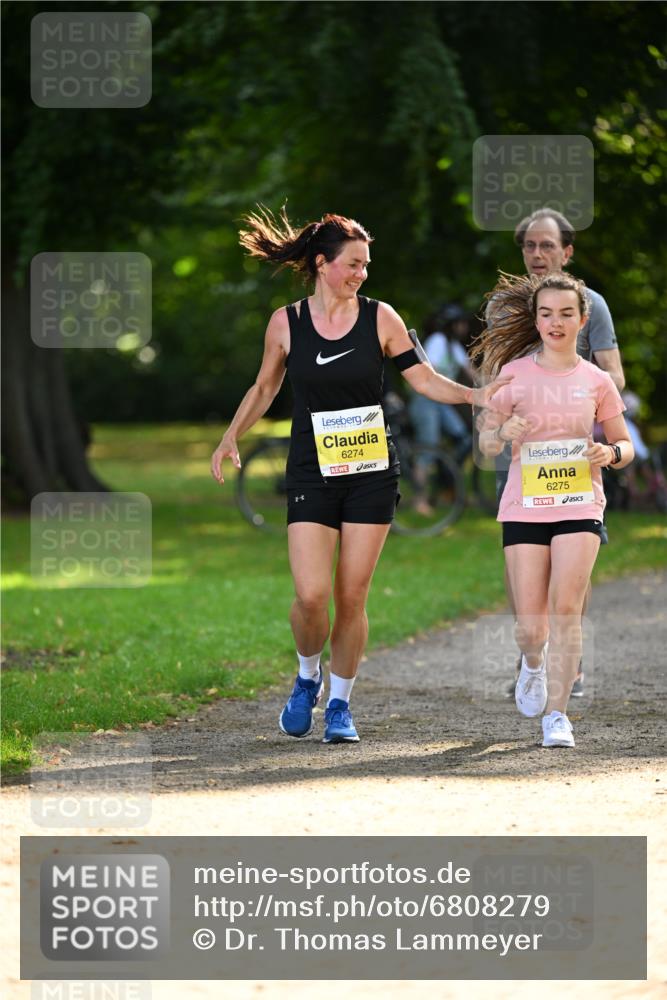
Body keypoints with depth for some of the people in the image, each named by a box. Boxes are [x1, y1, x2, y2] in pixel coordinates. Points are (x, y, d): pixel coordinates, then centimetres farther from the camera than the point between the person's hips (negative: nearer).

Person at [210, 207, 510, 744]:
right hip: (312, 473, 0)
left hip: (372, 473, 1)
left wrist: (475, 395, -12)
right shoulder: (286, 323, 1)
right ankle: (307, 679, 18)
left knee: (352, 599, -1)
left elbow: (423, 378, 2)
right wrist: (232, 436, 4)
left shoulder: (380, 317, 0)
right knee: (311, 597, -13)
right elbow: (265, 388, 14)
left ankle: (340, 704, 16)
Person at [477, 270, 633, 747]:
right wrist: (502, 432, -17)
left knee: (566, 608, -14)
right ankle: (534, 661, 35)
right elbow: (485, 443, 6)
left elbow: (626, 447, 12)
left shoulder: (596, 381, 4)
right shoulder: (515, 373, 3)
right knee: (530, 625, -1)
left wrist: (611, 453, -11)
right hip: (524, 507, 0)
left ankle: (557, 713, -5)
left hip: (580, 506, 0)